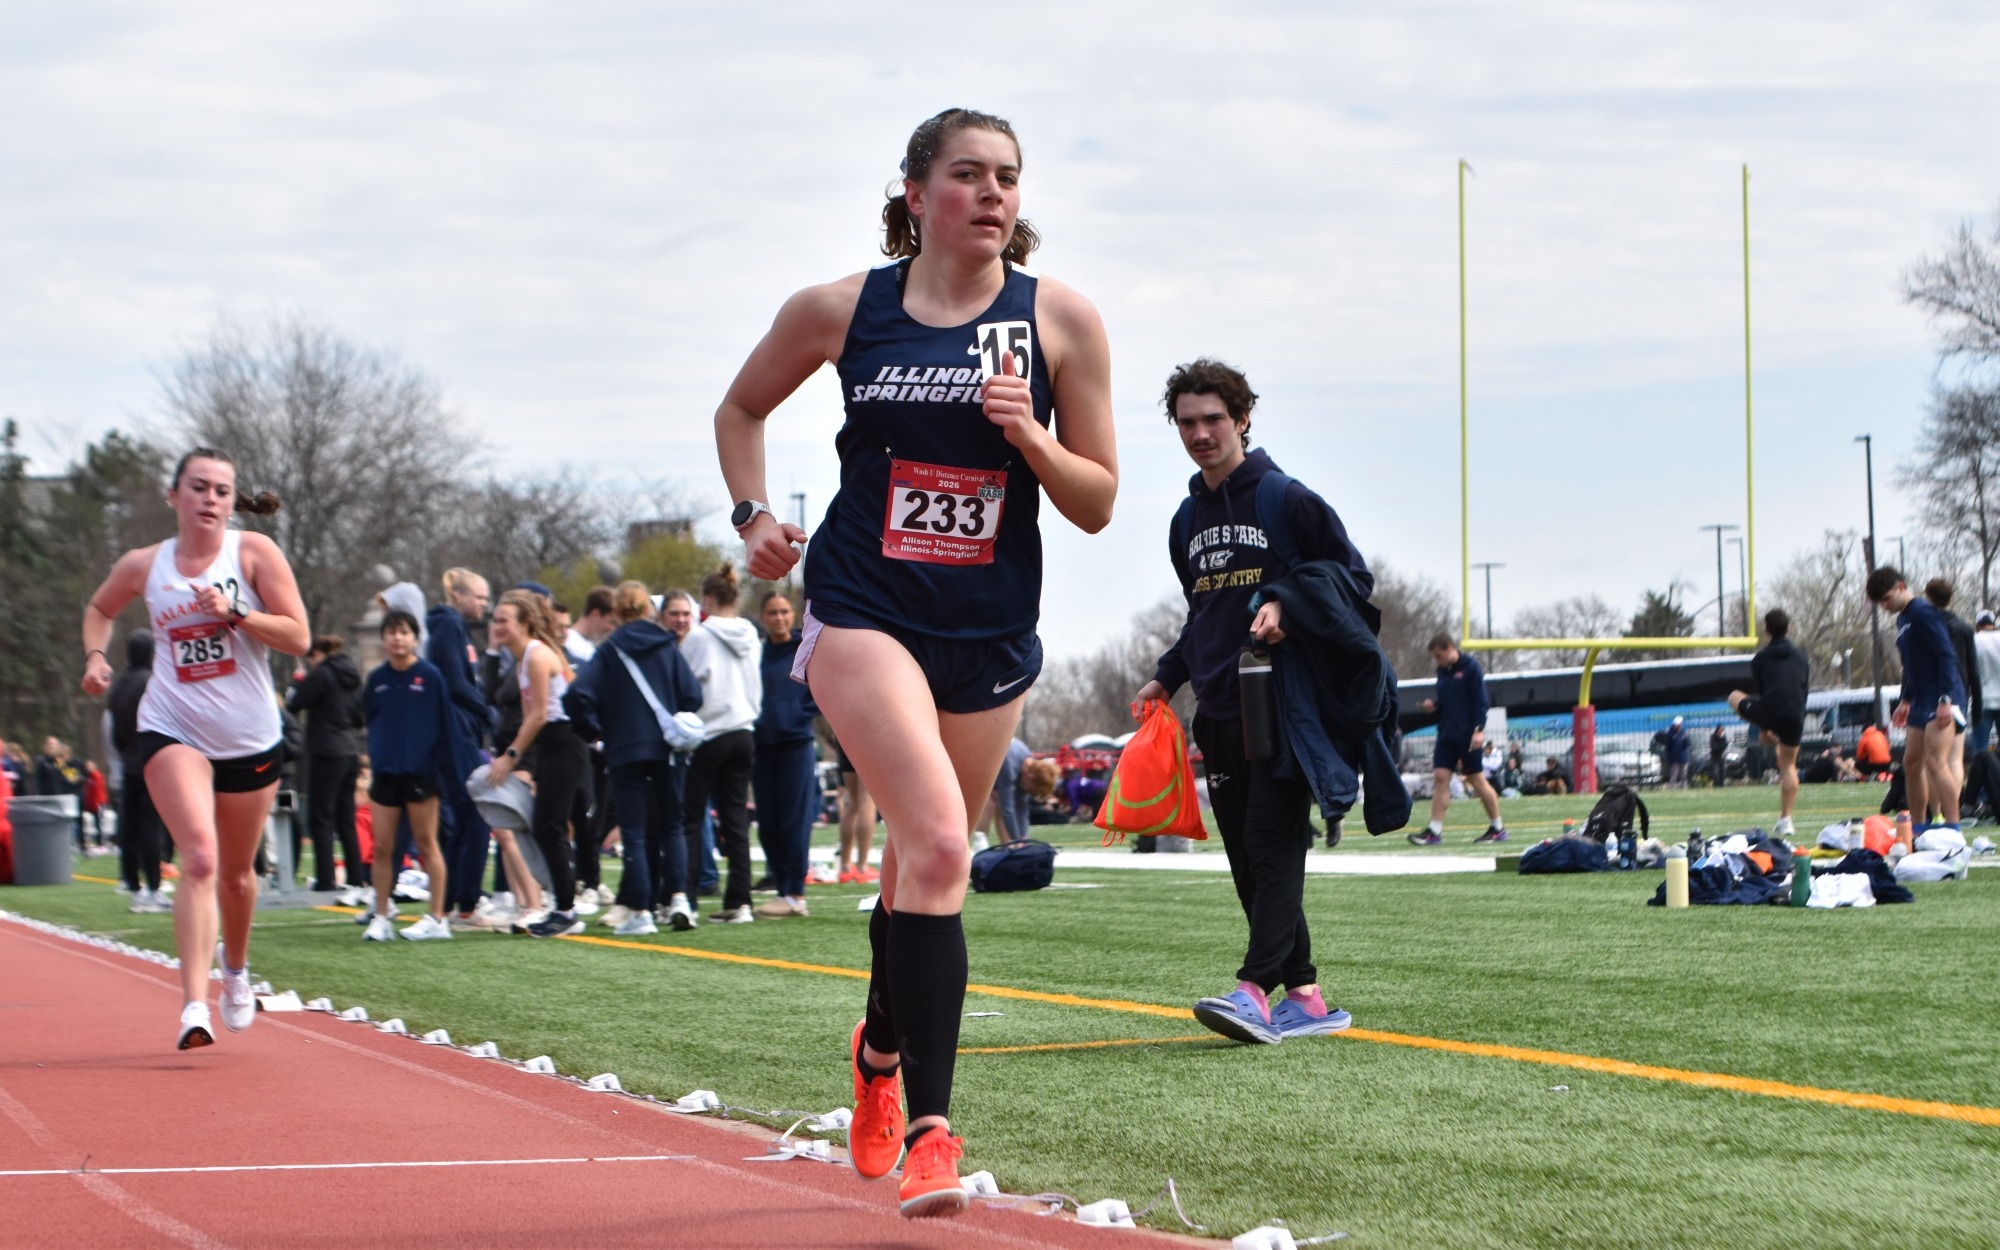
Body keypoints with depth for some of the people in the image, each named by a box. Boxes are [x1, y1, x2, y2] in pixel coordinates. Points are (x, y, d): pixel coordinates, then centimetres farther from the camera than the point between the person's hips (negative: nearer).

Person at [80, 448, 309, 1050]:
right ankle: (194, 1004, -27)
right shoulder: (143, 565, 1)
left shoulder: (254, 553, -4)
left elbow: (298, 638, -8)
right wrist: (95, 656, 4)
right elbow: (100, 609, 22)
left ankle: (236, 969, 46)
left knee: (236, 873, 16)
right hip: (173, 732, -1)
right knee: (199, 859, -22)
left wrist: (234, 612, -20)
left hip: (250, 739, 1)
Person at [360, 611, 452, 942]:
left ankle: (437, 919, 6)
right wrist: (376, 753, 7)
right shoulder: (377, 679, 6)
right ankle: (382, 917, 11)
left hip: (420, 774, -3)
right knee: (382, 848, 4)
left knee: (426, 843, 2)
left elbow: (445, 723, -1)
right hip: (384, 774, 3)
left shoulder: (430, 675, -4)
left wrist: (438, 759, -6)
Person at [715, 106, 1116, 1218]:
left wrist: (1028, 435, -16)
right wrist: (754, 514, 3)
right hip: (865, 614, -3)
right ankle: (930, 1127, -22)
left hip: (992, 635, 3)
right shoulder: (839, 311, -1)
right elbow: (744, 406, 18)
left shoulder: (1060, 319, -1)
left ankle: (883, 1046, 46)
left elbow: (1099, 504, 2)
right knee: (937, 843, -23)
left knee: (931, 859, 16)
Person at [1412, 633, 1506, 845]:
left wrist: (1479, 730, -18)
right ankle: (1434, 831, -4)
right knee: (1440, 777, -2)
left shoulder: (1471, 668, -8)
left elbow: (1480, 701, -11)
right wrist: (1434, 704, 1)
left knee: (1477, 780, 0)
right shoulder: (1443, 671, 13)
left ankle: (1498, 828, 12)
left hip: (1468, 737, -7)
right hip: (1446, 733, 7)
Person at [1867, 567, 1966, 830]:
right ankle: (1919, 827, 22)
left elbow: (1947, 656, -19)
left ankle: (1953, 829, -19)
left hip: (1941, 701, -10)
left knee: (1935, 762, -18)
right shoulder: (1903, 619, 16)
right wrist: (1906, 700, 24)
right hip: (1922, 700, 10)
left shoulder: (1923, 613, -13)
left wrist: (1946, 699, -24)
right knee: (1912, 763, 12)